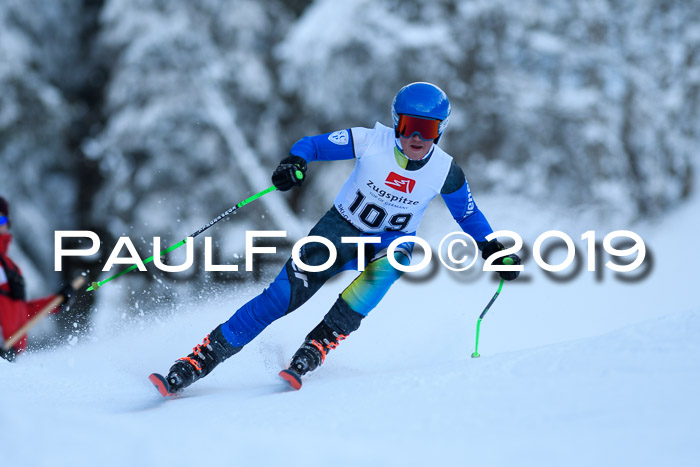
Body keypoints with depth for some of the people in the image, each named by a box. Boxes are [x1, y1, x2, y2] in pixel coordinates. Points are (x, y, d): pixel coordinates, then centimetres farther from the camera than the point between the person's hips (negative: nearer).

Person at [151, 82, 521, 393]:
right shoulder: (371, 141, -17)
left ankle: (314, 349, -32)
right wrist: (295, 162, -33)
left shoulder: (446, 172, -12)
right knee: (283, 295, -17)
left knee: (384, 268, -37)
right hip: (341, 228, -1)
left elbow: (468, 216, 6)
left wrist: (494, 250, -5)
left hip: (391, 242, 1)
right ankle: (199, 360, -12)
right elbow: (312, 144, -11)